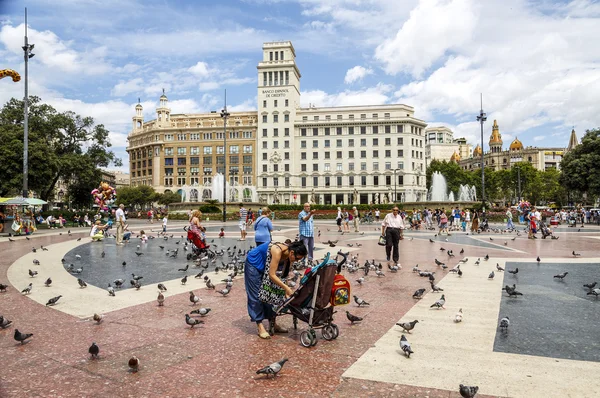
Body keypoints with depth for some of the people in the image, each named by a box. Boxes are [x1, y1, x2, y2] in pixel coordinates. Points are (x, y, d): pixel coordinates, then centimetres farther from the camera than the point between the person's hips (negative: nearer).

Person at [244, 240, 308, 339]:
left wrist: (286, 291, -16)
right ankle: (260, 326, -3)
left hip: (265, 266, 8)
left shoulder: (288, 254, -15)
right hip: (254, 264, -8)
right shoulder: (278, 251, -37)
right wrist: (287, 288, -36)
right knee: (256, 294, -7)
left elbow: (284, 274, -8)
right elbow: (272, 275, -36)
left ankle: (273, 323, 13)